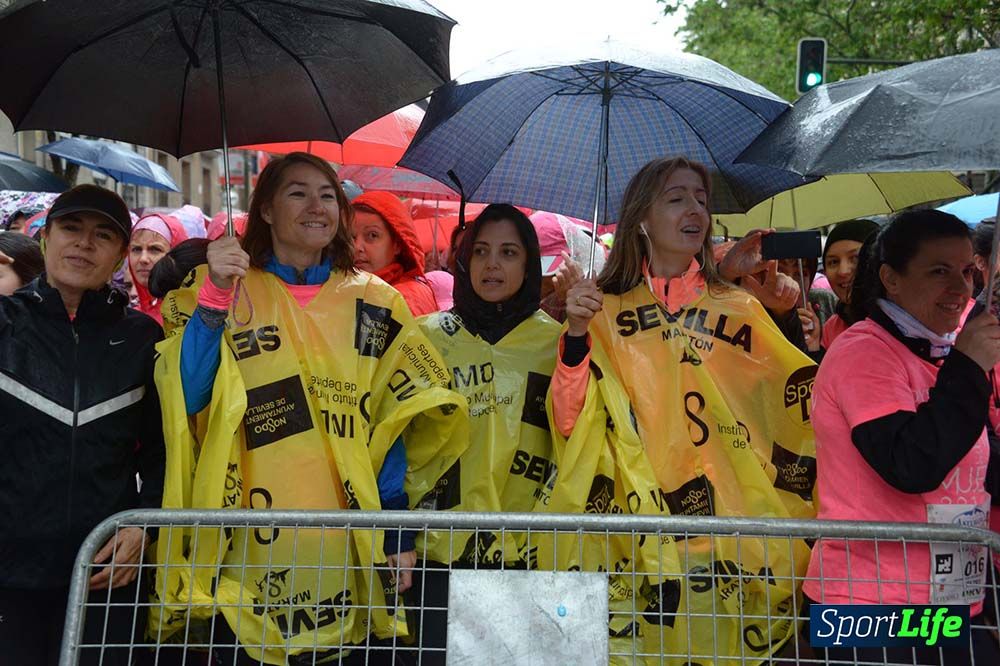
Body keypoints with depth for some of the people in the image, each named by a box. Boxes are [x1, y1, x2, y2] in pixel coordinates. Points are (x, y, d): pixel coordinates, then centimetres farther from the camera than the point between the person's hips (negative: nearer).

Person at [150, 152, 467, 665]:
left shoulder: (375, 304, 7)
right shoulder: (219, 292, 4)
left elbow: (388, 427, 5)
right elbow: (184, 399, -9)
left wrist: (398, 531, -1)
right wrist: (215, 294, -18)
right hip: (246, 552, -1)